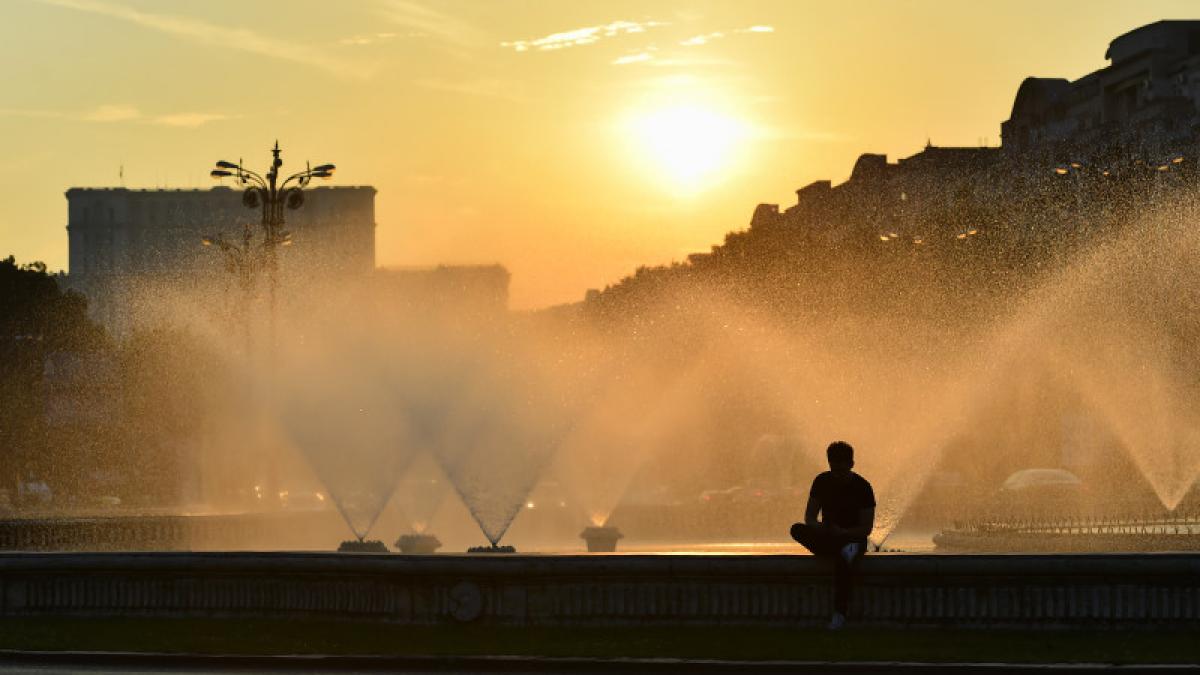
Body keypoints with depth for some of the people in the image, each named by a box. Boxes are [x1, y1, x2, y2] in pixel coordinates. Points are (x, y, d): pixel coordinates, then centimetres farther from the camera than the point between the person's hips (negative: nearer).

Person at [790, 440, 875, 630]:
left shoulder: (862, 487, -9)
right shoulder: (822, 482, 1)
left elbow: (866, 528, -10)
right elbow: (809, 516, 4)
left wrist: (842, 532, -28)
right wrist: (817, 527, -21)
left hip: (853, 538, -4)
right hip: (828, 538, 4)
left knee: (843, 561, -39)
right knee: (797, 530, -27)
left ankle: (839, 614, -35)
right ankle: (846, 552, -33)